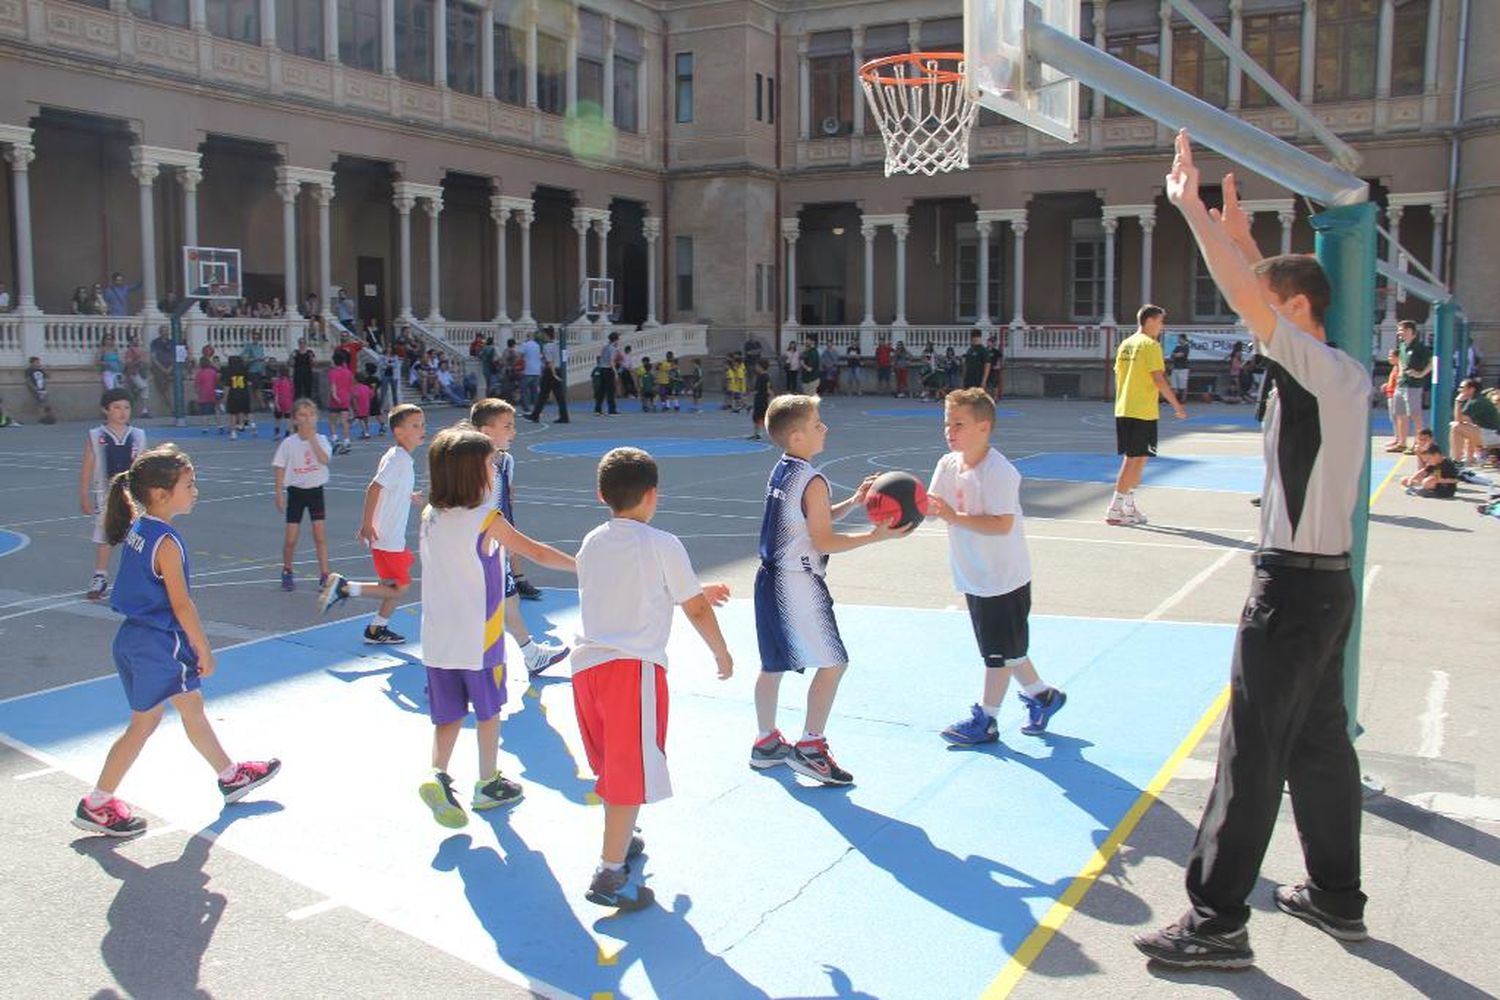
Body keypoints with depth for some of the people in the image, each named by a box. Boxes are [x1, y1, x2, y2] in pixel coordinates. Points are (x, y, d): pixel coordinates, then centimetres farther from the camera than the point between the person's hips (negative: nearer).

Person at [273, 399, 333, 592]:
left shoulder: (321, 440, -3)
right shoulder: (288, 443, -5)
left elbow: (324, 459, -22)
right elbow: (280, 469, -2)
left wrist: (311, 437, -24)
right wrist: (279, 494, -6)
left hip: (316, 490, 1)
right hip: (296, 491, -1)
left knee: (320, 534, -2)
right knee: (291, 537, 1)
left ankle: (324, 575, 3)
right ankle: (287, 572, 23)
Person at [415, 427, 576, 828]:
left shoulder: (430, 517, 2)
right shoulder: (487, 521, -16)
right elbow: (538, 553, -12)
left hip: (437, 639, 5)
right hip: (479, 639, -4)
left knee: (449, 714, 13)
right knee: (488, 711, 14)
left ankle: (437, 773, -7)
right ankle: (488, 785, 26)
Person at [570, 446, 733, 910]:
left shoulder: (591, 543, 13)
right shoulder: (662, 545, -6)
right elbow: (695, 610, -1)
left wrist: (698, 592, 34)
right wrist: (722, 653, 15)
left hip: (586, 663, 7)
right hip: (634, 667, -7)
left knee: (612, 764, 23)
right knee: (633, 771, -1)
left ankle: (619, 841, 41)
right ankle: (610, 875, -2)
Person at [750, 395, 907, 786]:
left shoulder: (781, 472, 11)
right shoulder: (812, 482, -17)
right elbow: (824, 541, -16)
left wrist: (853, 502, 9)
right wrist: (876, 536, -13)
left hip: (771, 578, 10)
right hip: (799, 582, -10)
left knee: (773, 664, 17)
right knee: (833, 663, -1)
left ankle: (766, 743, 28)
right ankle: (809, 746, 1)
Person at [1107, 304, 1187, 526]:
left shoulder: (1125, 344, 12)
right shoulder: (1150, 345, -11)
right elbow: (1159, 379, -16)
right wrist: (1177, 406, -10)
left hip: (1123, 410, 8)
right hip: (1143, 412, -8)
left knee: (1132, 458, 16)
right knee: (1135, 460, -4)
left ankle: (1129, 506, 22)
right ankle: (1115, 510, -6)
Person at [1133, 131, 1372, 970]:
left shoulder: (1317, 368, -15)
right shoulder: (1348, 373, 10)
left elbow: (1248, 298, -23)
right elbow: (1270, 293, 24)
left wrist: (1193, 208, -14)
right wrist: (1241, 233, 23)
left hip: (1294, 586, -10)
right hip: (1327, 581, 10)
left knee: (1252, 753, -6)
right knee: (1320, 742, 18)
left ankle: (1217, 924, 1)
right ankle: (1337, 898, 30)